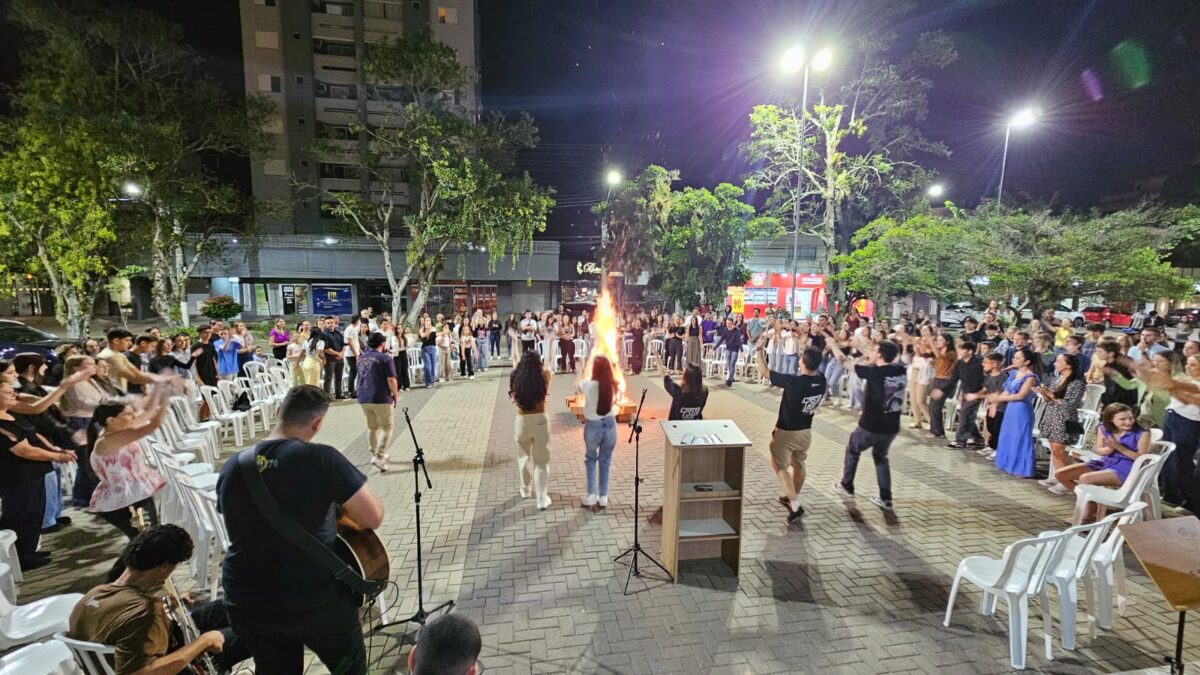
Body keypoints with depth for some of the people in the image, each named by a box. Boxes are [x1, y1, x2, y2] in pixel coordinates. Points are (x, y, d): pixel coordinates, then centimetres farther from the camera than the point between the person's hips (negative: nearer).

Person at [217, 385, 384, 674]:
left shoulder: (231, 468, -1)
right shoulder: (322, 458, -19)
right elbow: (373, 518, -16)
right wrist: (341, 504, 5)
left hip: (246, 604, 5)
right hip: (316, 601, -5)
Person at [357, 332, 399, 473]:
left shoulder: (361, 358, 12)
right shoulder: (385, 358, -10)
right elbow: (391, 380, -14)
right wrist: (396, 395, -3)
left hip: (363, 398, 7)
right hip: (381, 398, -7)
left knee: (372, 427, 20)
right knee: (387, 427, 1)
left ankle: (374, 454, 31)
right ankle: (379, 457, -9)